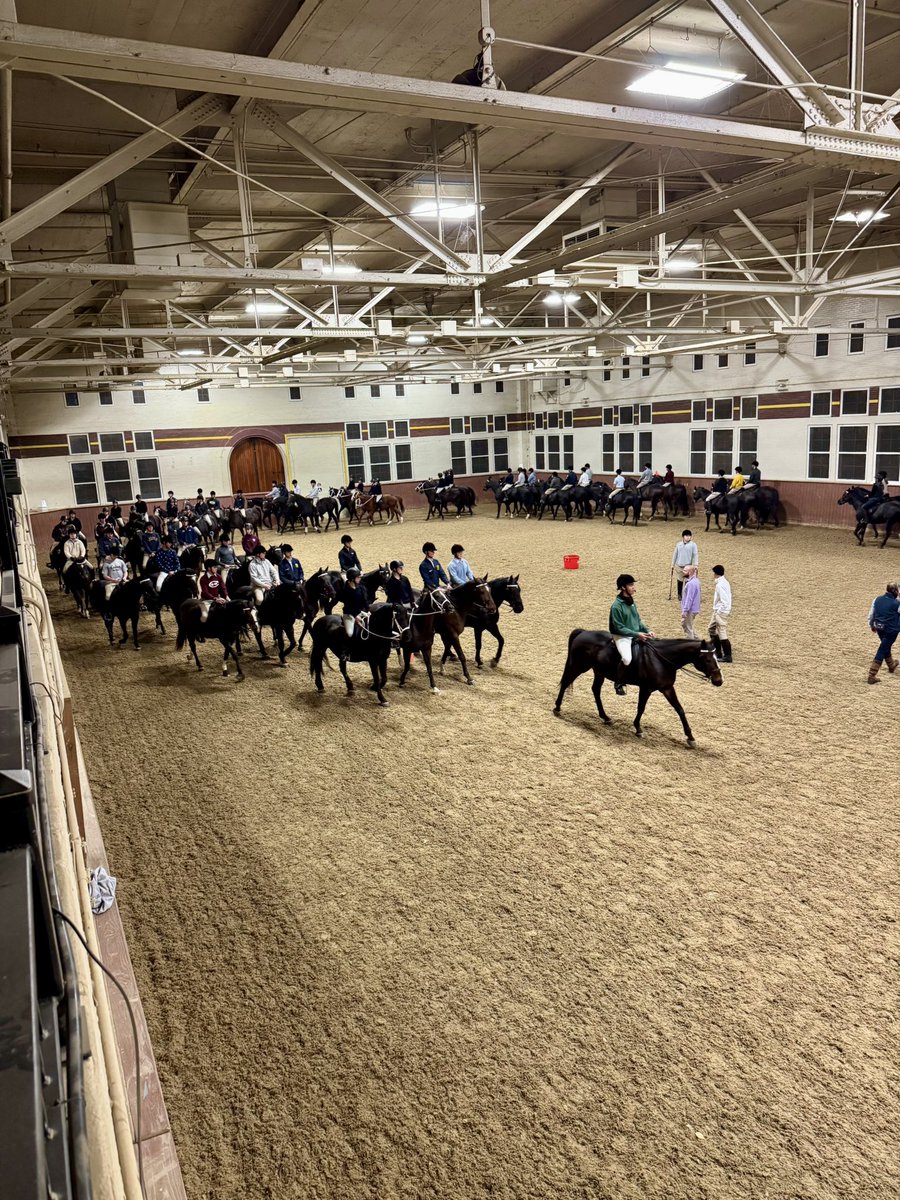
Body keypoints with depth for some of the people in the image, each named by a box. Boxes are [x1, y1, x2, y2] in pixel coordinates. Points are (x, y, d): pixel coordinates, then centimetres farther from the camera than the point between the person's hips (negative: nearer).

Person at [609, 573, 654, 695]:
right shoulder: (617, 606, -17)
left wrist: (647, 630, -2)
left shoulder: (631, 602, 7)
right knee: (627, 658, -31)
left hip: (636, 634, 8)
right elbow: (619, 628, -18)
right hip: (621, 636, -8)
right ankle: (618, 684, -10)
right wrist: (637, 634, -22)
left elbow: (638, 620, 15)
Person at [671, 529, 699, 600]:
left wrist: (696, 565, -16)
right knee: (680, 581, 14)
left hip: (688, 567, -3)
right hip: (678, 566, 3)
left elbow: (695, 555, -6)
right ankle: (679, 595, 31)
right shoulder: (678, 544, 6)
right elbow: (675, 555, 11)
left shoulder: (693, 545, -4)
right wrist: (672, 566, 13)